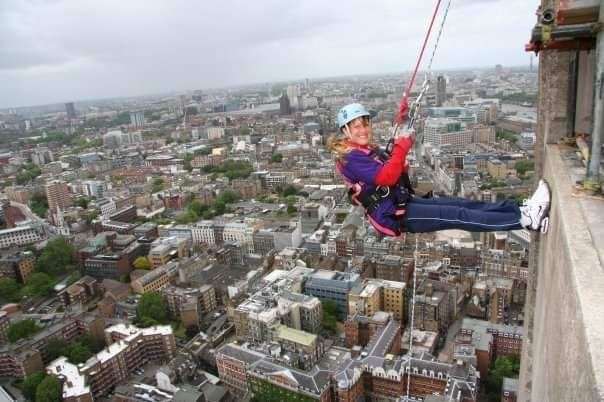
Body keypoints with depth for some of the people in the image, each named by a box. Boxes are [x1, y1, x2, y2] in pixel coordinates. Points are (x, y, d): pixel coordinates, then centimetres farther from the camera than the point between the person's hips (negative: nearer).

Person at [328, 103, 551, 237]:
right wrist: (402, 148, -20)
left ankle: (522, 210, -8)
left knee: (461, 203, -4)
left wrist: (401, 165, -3)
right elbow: (385, 177, -25)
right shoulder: (351, 158, -13)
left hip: (402, 201, 9)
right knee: (459, 215, -16)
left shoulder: (369, 150, 17)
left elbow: (393, 173, 18)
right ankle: (526, 219, -17)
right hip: (393, 214, -9)